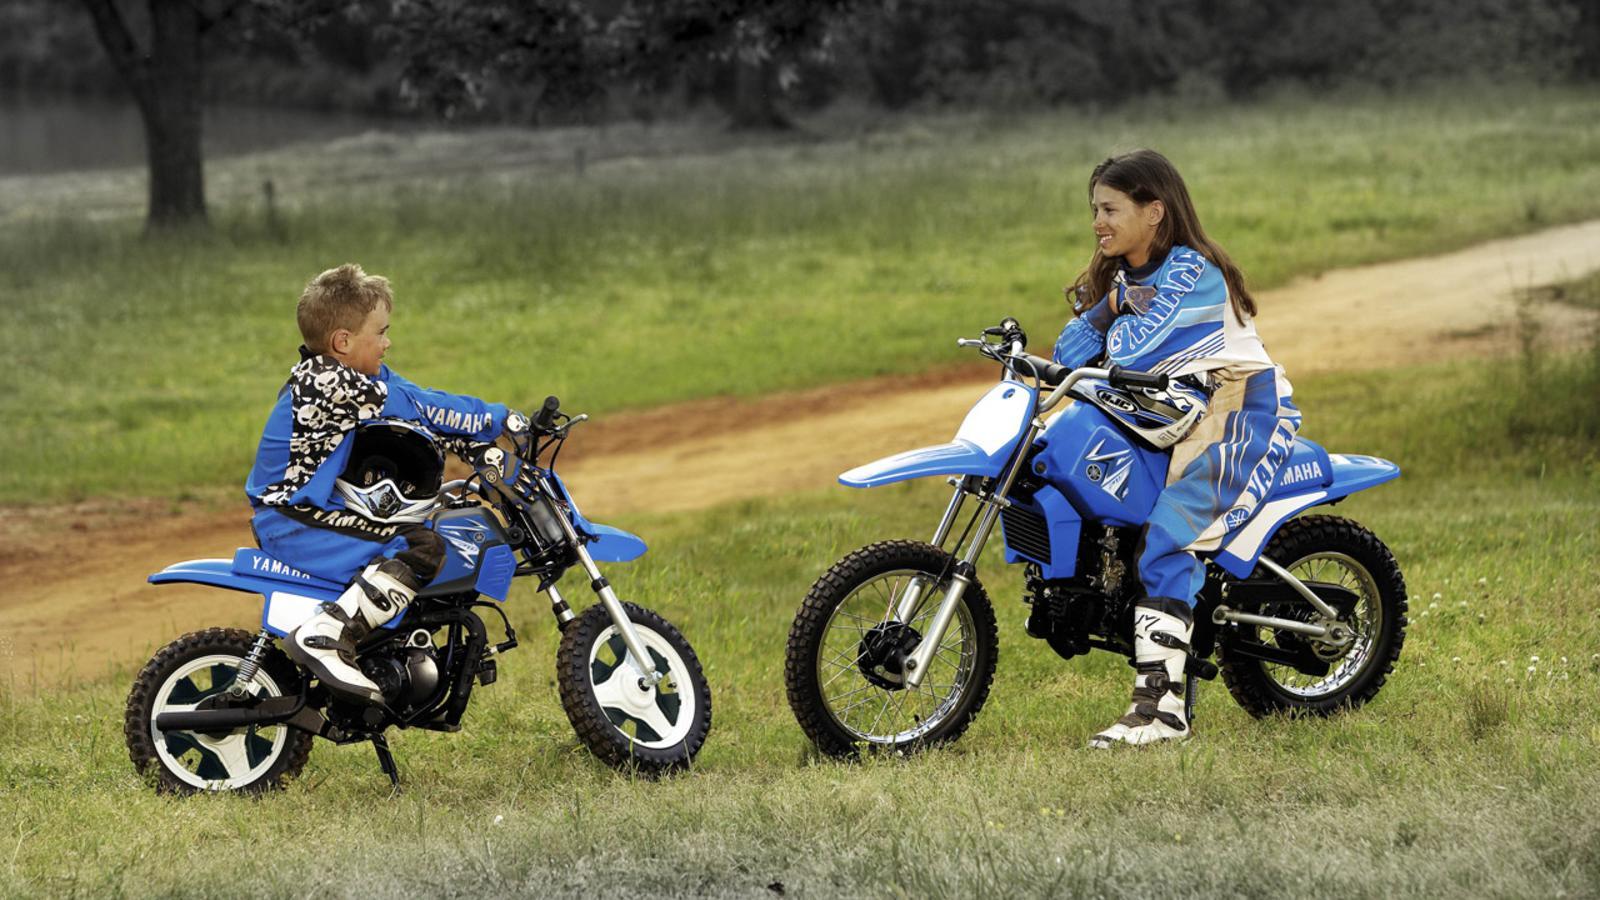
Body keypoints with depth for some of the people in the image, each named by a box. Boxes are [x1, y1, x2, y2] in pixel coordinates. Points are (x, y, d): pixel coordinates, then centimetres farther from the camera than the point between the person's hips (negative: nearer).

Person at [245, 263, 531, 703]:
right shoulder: (332, 385, -21)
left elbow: (418, 417, 10)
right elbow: (421, 408, -18)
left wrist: (478, 448, 1)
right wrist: (499, 419, -10)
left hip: (307, 508, 11)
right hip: (293, 521, -11)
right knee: (421, 549, -23)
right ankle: (324, 638, -26)